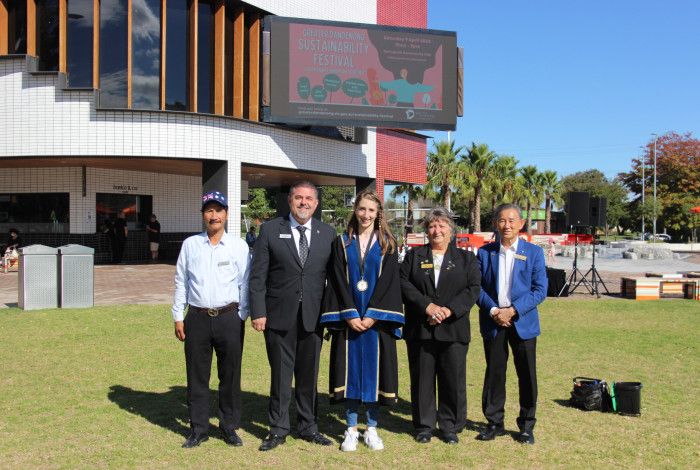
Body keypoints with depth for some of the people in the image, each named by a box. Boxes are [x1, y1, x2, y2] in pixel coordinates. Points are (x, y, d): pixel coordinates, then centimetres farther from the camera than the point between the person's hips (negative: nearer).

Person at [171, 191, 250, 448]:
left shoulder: (239, 246, 1)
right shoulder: (190, 244, 5)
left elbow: (245, 283, 2)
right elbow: (180, 282, 8)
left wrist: (241, 317, -2)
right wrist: (178, 317, 5)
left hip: (229, 318, -1)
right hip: (197, 318, 1)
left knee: (230, 375, 7)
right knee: (197, 376, 8)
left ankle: (229, 427, 22)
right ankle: (198, 429, 21)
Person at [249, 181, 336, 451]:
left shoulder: (328, 233, 6)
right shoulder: (270, 230, -1)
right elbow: (258, 275, -2)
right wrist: (258, 312, -8)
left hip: (313, 316, 2)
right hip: (279, 316, -2)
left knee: (309, 375, 12)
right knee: (280, 375, 7)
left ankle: (308, 427, 27)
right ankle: (278, 429, 21)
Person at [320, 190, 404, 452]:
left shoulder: (387, 244, 4)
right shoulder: (342, 243, 6)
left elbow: (388, 281, -4)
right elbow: (339, 281, -1)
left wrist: (372, 315, -13)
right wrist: (350, 315, -11)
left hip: (376, 318, 0)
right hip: (348, 318, 1)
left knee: (374, 369, 2)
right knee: (350, 369, 2)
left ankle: (372, 428, 14)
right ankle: (351, 429, 12)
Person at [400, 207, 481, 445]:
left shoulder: (466, 258, 9)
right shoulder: (414, 256, 10)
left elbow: (473, 289, 0)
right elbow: (404, 284, -1)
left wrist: (449, 310, -13)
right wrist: (427, 306, -13)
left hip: (453, 329, 0)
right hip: (420, 329, 0)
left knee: (453, 379, 3)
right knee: (422, 378, 6)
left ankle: (450, 427, 17)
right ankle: (424, 426, 19)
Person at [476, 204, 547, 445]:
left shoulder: (534, 252, 2)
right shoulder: (485, 252, 6)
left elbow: (540, 289, -4)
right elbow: (477, 287, 3)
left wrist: (513, 310, -14)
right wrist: (493, 311, -12)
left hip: (523, 322, -1)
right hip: (492, 321, 1)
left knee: (527, 375, 4)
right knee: (494, 373, 8)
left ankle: (526, 426, 19)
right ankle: (494, 423, 20)